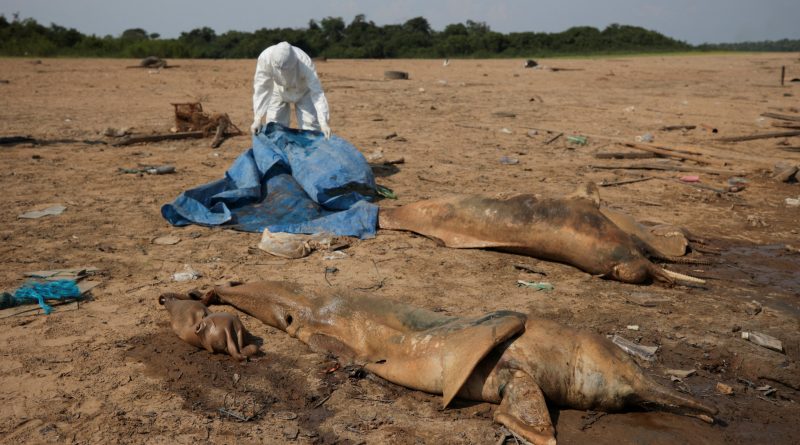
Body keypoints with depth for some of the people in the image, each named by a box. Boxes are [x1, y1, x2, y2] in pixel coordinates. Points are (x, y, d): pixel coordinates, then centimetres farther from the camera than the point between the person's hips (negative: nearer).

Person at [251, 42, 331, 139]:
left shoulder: (305, 63, -39)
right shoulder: (265, 58, -37)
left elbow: (317, 93, -38)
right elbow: (261, 90, -30)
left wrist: (323, 123, -46)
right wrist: (258, 119, -33)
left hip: (302, 92, -1)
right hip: (278, 91, 1)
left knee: (311, 125, -11)